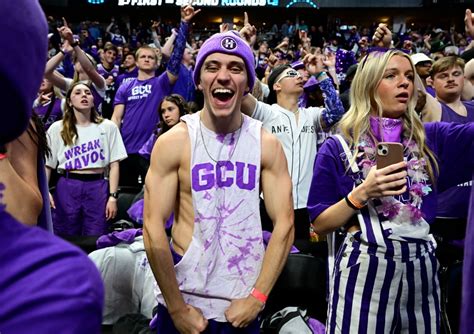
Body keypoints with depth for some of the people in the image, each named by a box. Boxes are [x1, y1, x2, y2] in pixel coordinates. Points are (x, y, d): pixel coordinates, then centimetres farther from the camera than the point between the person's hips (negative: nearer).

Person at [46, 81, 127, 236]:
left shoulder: (108, 127, 5)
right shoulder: (57, 129, 7)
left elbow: (114, 164, 2)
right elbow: (47, 164, 6)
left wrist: (113, 196, -5)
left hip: (98, 188, 0)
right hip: (67, 188, 1)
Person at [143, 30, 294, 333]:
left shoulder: (268, 144, -4)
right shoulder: (173, 142, -10)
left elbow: (284, 224, -4)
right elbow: (153, 229, -12)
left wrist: (257, 297, -9)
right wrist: (177, 309, -11)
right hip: (184, 301, -1)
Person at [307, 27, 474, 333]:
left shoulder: (429, 138, 7)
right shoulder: (338, 148, -3)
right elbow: (320, 225, -3)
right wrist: (362, 193, -17)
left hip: (421, 268, 4)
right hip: (365, 270, -3)